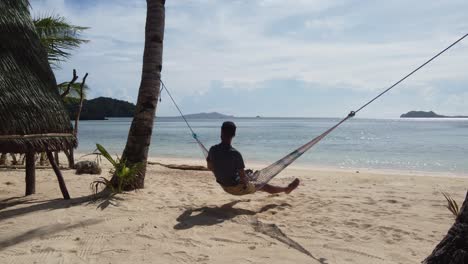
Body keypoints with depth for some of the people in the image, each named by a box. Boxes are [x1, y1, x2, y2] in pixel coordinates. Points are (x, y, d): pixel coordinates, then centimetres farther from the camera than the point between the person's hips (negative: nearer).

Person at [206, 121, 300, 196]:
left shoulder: (213, 150, -14)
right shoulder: (235, 154, -30)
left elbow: (209, 167, 2)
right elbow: (243, 176, -25)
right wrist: (246, 181, -2)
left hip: (224, 186, 6)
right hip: (237, 188, -6)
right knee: (264, 186, 16)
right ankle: (287, 188, 40)